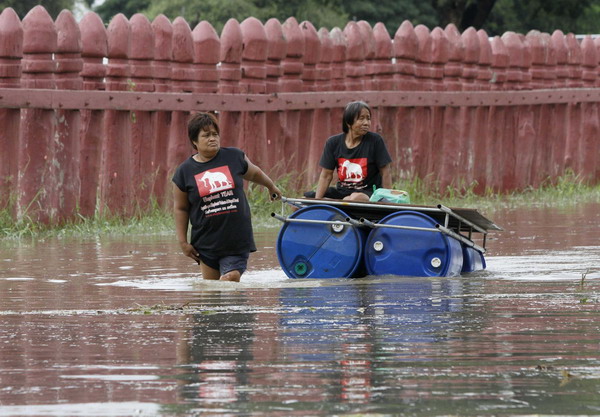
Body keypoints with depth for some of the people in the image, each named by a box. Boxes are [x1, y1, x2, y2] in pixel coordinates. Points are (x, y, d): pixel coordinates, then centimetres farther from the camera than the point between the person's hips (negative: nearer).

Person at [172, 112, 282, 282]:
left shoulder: (234, 157, 1)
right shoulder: (185, 171, -1)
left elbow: (254, 173, 22)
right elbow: (180, 209, 7)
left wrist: (272, 187, 39)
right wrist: (183, 242, 4)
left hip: (237, 241, -1)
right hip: (206, 242, 1)